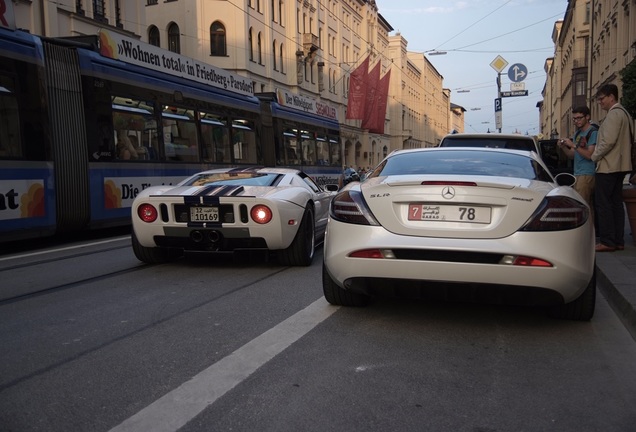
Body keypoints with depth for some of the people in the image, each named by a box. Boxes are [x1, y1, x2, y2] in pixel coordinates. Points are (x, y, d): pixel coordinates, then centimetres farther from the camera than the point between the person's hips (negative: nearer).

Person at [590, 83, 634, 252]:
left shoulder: (614, 113, -13)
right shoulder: (623, 113, 18)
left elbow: (608, 141, -22)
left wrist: (594, 156, -8)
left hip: (608, 166, -10)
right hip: (619, 166, 10)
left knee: (603, 203, -7)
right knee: (616, 203, 10)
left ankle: (607, 241, -6)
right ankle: (618, 240, 13)